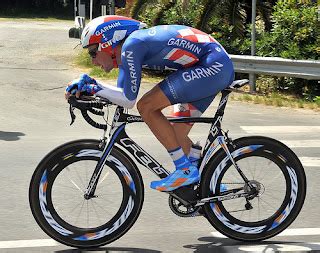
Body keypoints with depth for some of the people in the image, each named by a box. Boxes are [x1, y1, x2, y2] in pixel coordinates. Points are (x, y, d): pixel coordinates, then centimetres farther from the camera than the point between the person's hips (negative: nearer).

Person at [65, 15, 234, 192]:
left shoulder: (131, 45, -15)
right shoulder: (125, 48, 13)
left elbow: (128, 100, -14)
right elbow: (122, 91, 22)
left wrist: (94, 89, -3)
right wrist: (87, 82, 9)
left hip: (212, 65, -10)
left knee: (146, 107, -12)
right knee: (177, 135, 12)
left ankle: (185, 170, -7)